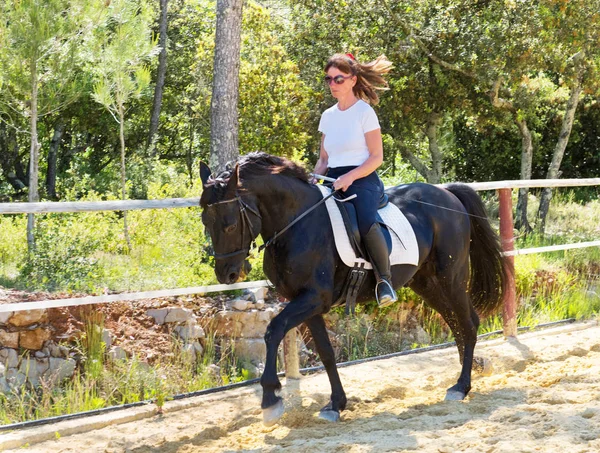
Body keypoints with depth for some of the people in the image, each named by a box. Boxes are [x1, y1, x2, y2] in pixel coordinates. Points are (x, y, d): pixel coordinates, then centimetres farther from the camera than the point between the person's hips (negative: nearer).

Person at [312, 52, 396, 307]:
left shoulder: (364, 112, -2)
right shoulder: (328, 116, 16)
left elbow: (376, 157, -7)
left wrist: (349, 178, -20)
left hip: (362, 180, -6)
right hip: (333, 181, 6)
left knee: (366, 223, -36)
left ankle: (384, 279, -22)